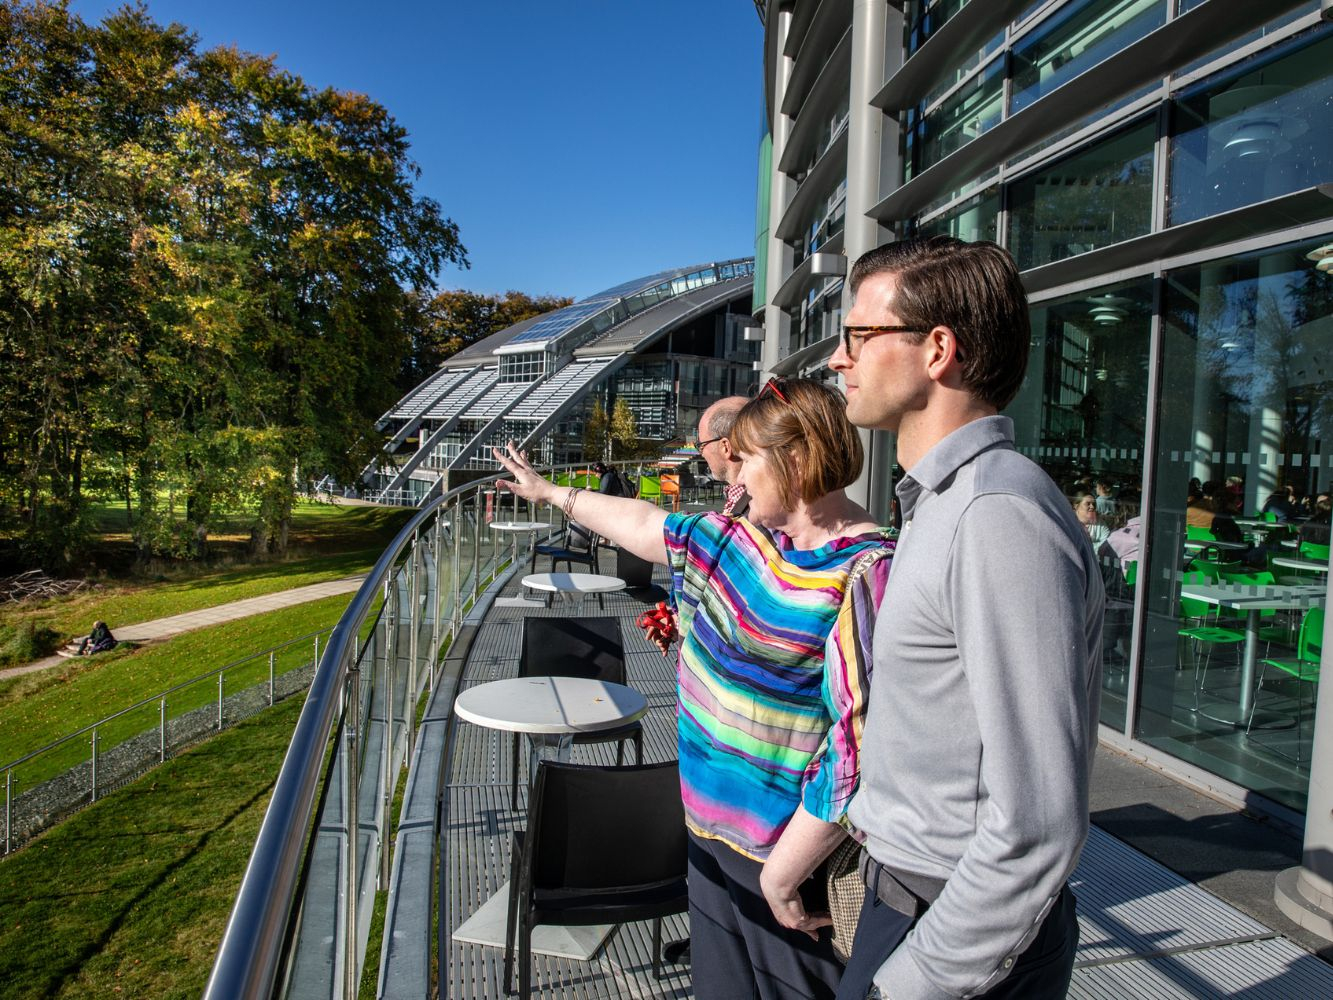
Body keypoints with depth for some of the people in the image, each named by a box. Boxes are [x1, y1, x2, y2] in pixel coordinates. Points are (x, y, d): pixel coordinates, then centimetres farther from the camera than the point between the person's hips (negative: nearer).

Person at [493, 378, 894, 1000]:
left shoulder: (861, 575, -24)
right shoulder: (740, 542, 2)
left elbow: (857, 748, -27)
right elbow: (646, 523, 16)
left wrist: (781, 876, -20)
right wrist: (549, 493, 26)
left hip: (790, 848, -7)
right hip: (711, 826, 8)